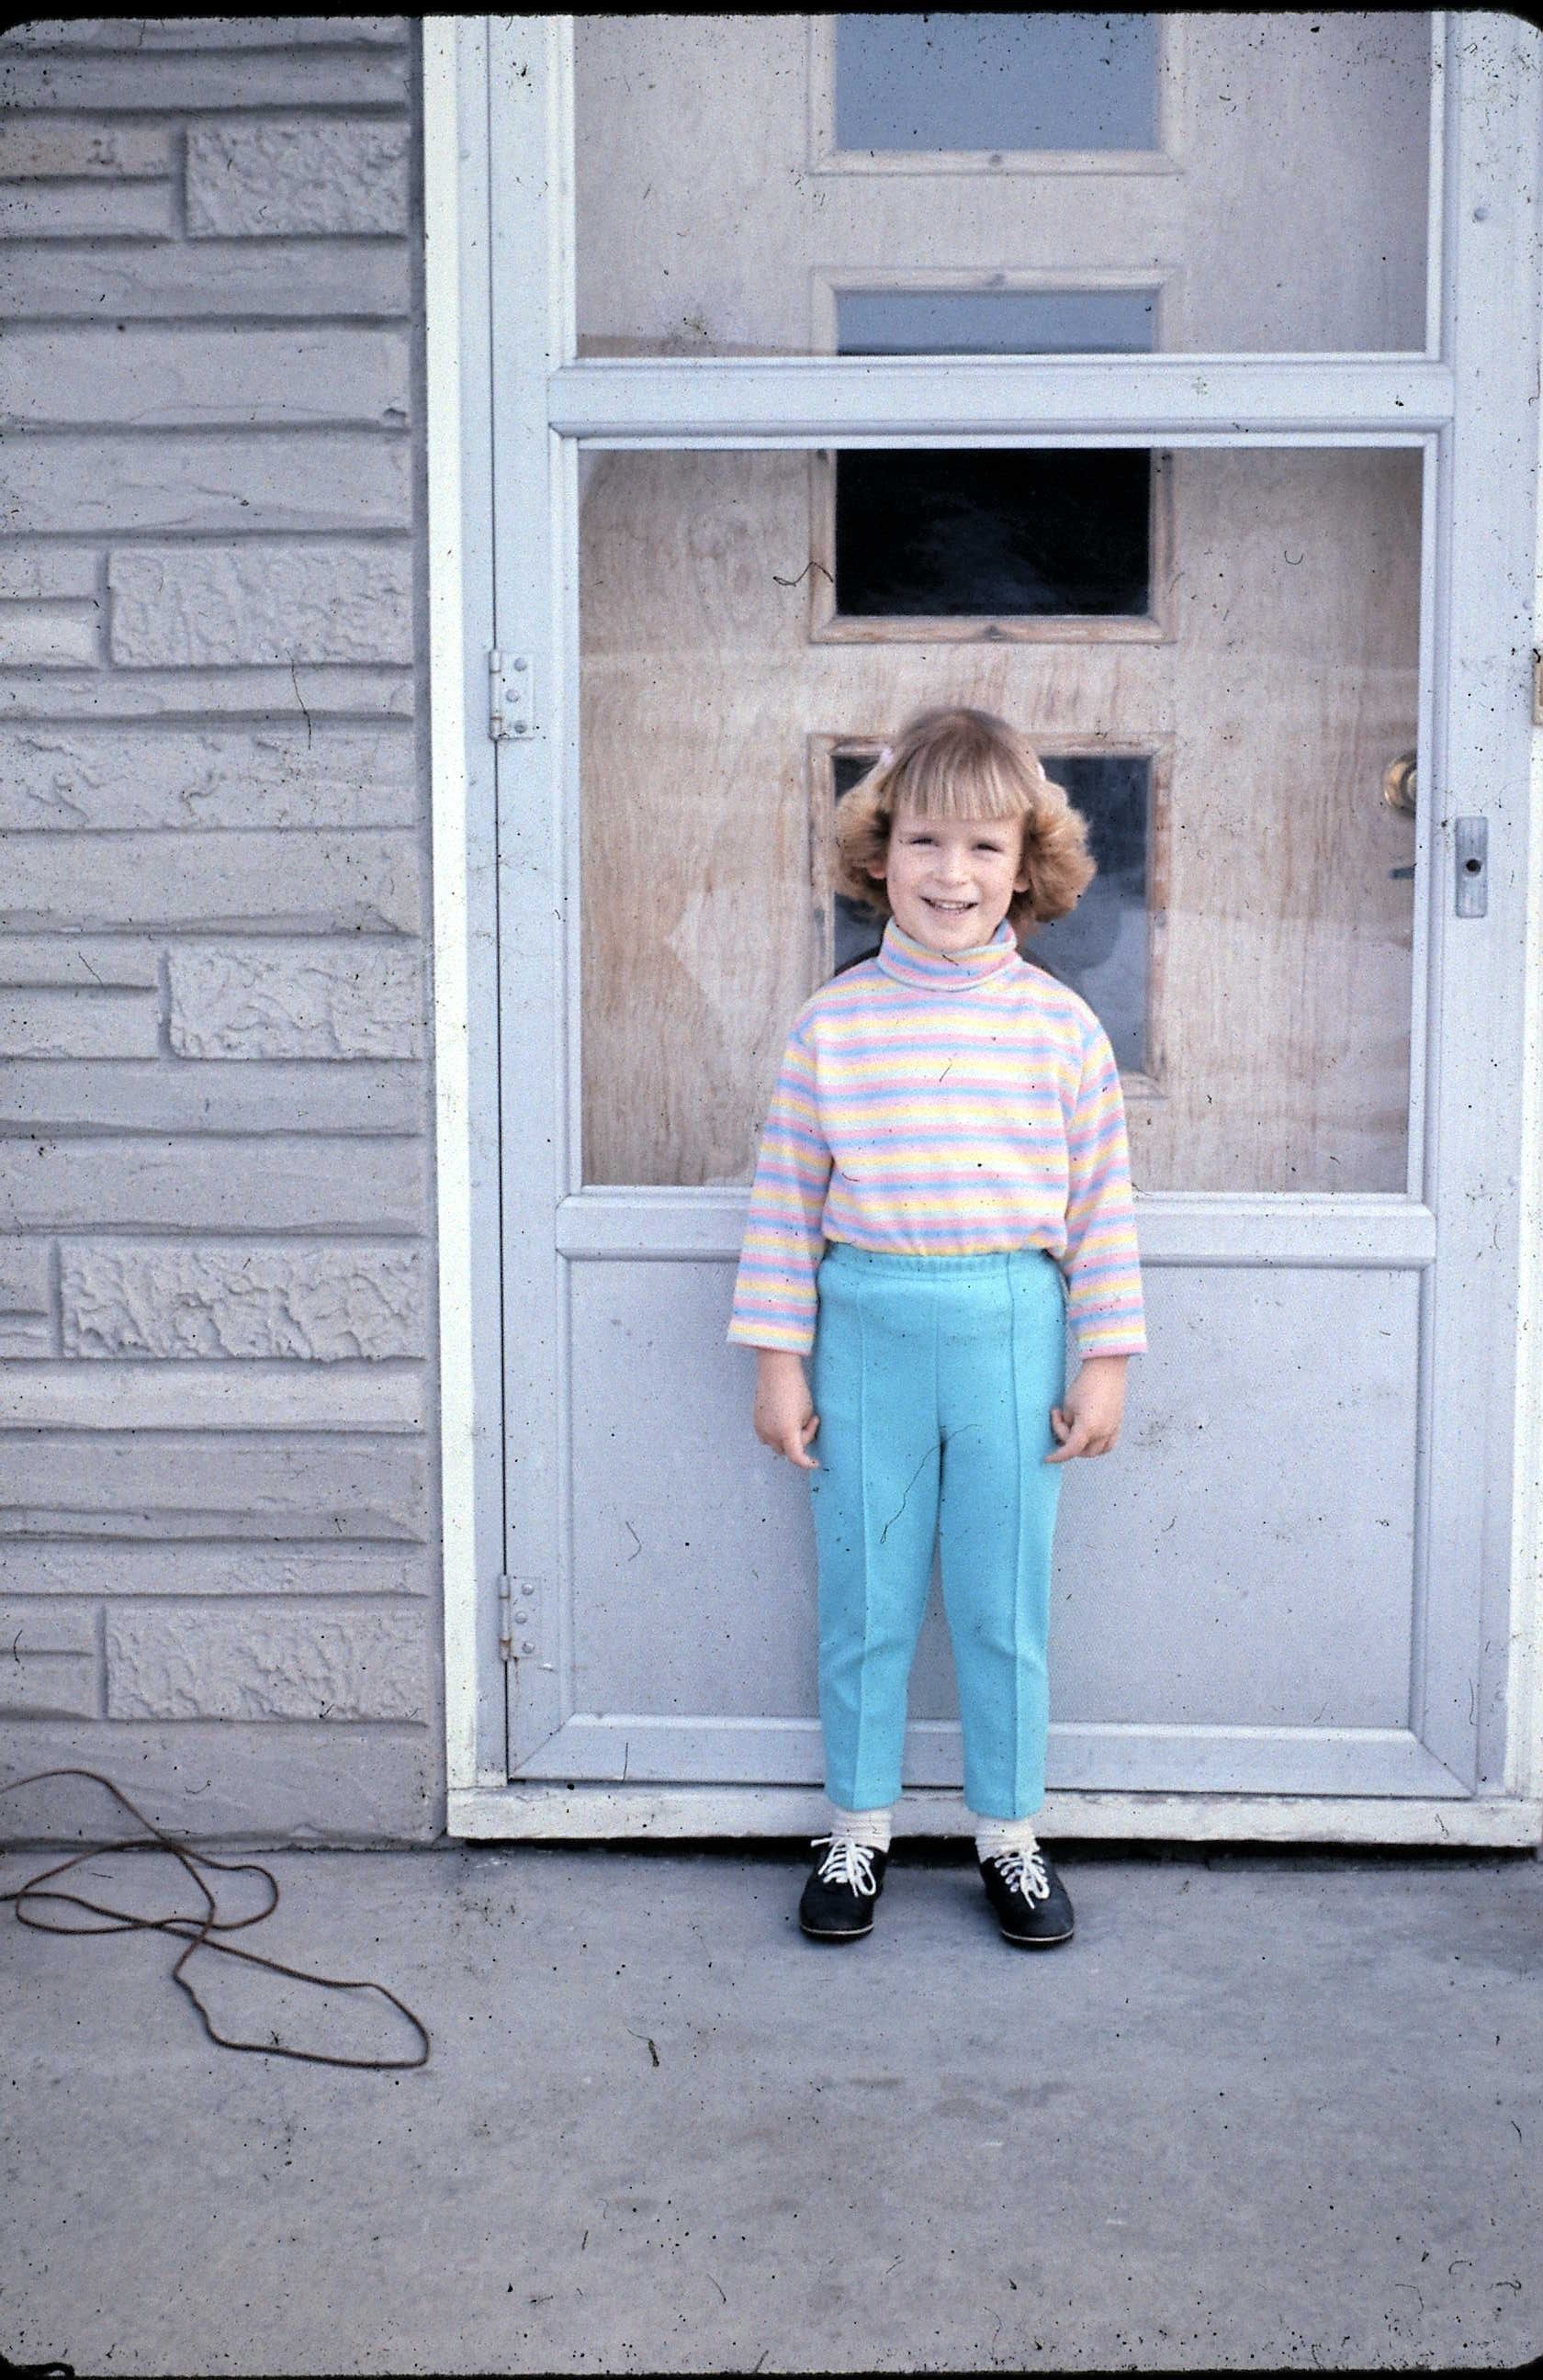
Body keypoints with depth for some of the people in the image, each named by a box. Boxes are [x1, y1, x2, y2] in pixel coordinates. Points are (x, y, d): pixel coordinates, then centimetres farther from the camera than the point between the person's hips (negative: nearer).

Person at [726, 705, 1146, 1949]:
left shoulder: (1061, 1025, 1)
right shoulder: (833, 1024, 0)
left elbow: (1102, 1202, 4)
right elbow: (787, 1197, 3)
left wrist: (1106, 1361, 3)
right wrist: (779, 1359, 1)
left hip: (1010, 1329, 0)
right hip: (868, 1326, 0)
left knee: (1006, 1604, 9)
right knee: (864, 1600, 10)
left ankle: (1010, 1834, 26)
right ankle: (858, 1830, 26)